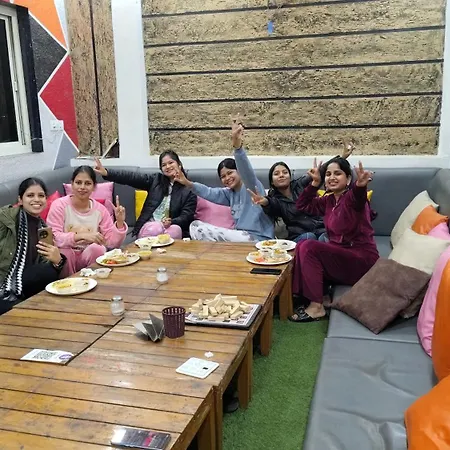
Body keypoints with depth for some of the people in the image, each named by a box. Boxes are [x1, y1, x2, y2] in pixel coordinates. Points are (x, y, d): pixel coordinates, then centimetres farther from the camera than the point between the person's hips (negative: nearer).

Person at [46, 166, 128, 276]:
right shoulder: (59, 205, -10)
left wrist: (119, 222, -20)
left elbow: (112, 242, -3)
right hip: (65, 256, -1)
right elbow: (53, 238, -21)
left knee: (98, 249, -28)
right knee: (65, 251, -32)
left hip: (89, 256, 1)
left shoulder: (100, 209, -2)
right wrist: (81, 236, -35)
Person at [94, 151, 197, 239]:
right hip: (150, 225, 1)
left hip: (172, 226, -1)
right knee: (155, 229, -33)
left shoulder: (189, 190, 5)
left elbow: (186, 217, 0)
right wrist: (106, 173, -13)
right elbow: (132, 177, 1)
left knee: (175, 230, -34)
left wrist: (171, 222, -22)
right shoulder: (155, 180, 13)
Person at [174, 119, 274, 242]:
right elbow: (210, 193, 8)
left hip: (257, 239, -8)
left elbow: (246, 169, -27)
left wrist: (237, 146, -45)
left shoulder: (251, 186, -7)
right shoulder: (230, 193, 17)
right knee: (195, 225, 6)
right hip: (241, 236, 9)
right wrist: (188, 183, -7)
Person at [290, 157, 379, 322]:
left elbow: (358, 197, -38)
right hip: (341, 256, 8)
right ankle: (320, 296, -5)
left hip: (361, 260, -8)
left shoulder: (352, 197, -13)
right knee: (302, 247, -3)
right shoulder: (328, 201, 10)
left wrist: (360, 185, -62)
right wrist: (315, 183, 4)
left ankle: (317, 306, -15)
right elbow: (303, 205, 16)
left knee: (309, 247, -21)